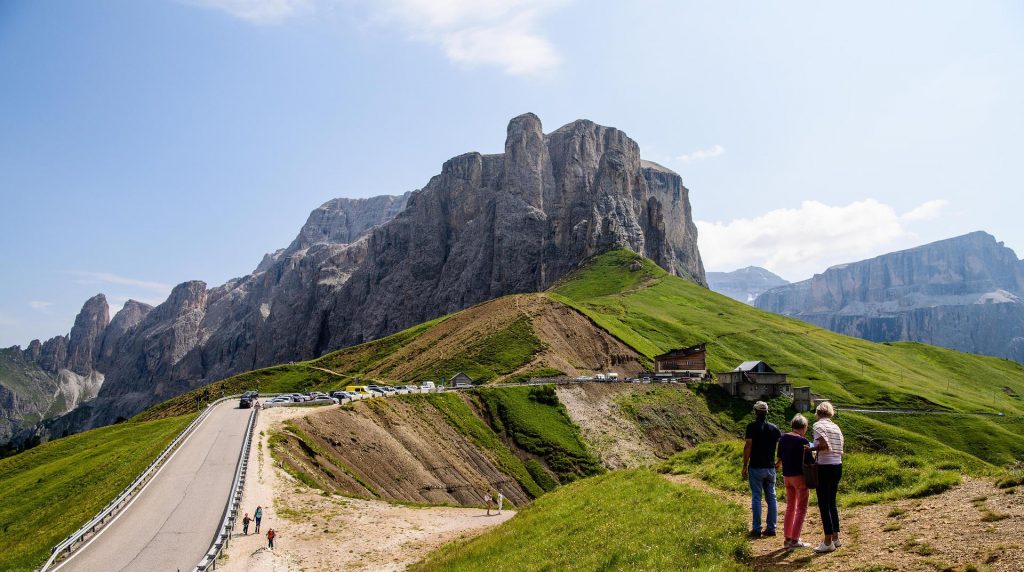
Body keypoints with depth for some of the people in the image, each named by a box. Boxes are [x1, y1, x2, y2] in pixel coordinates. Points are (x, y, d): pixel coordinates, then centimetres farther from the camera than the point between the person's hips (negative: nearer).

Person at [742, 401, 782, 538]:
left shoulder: (752, 426, -8)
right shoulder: (774, 428, 6)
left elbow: (748, 446, -14)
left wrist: (745, 466, -8)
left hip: (755, 467, -4)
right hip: (770, 468, 4)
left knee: (756, 498, 1)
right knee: (771, 497, 11)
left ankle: (756, 530, 4)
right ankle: (771, 528, 14)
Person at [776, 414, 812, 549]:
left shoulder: (783, 438, 4)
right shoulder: (803, 441, -16)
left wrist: (776, 465, 30)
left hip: (786, 476, 7)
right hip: (800, 476, -7)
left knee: (790, 507, 16)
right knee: (801, 509, 4)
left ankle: (787, 539, 20)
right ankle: (795, 540, 3)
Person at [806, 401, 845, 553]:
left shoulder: (818, 425, -9)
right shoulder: (836, 427, 13)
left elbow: (824, 445, -21)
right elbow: (840, 450, 12)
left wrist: (811, 449, -7)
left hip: (825, 467, -8)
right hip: (838, 466, 8)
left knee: (824, 504, -1)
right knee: (832, 502, 18)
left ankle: (828, 542, 2)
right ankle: (835, 538, 24)